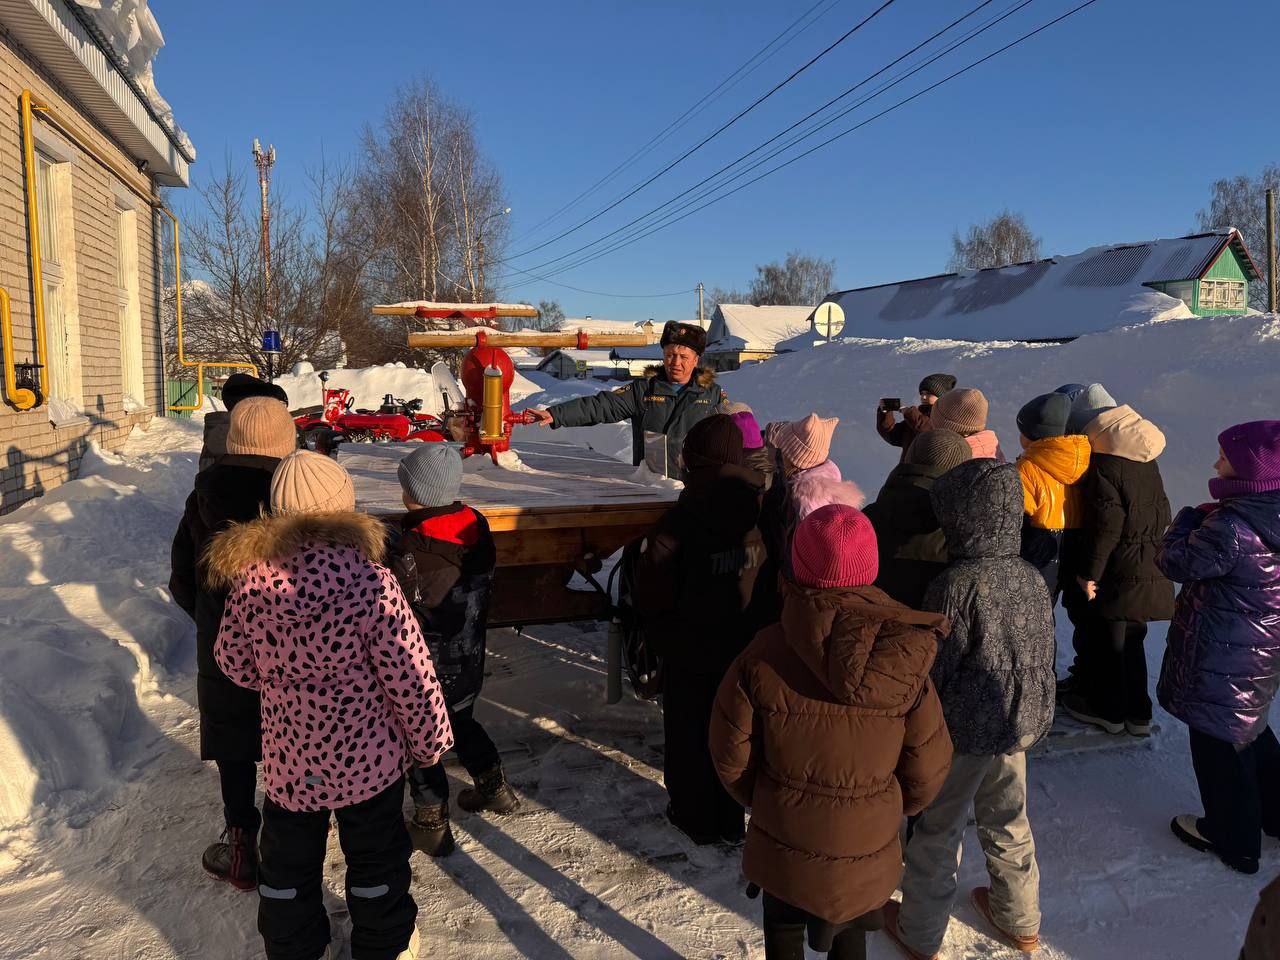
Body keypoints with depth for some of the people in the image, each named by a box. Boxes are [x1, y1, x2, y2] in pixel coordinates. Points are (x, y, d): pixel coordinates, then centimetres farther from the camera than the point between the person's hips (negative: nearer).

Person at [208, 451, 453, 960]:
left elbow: (233, 661, 2)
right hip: (367, 752, -3)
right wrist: (431, 740, -3)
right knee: (375, 856, 21)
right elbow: (410, 675, -20)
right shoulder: (370, 581, -26)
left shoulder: (249, 580, -13)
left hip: (287, 753, 3)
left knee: (288, 858, 25)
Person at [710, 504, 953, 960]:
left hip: (783, 842, -1)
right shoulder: (905, 658, -19)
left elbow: (730, 751, -11)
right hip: (865, 848, 1)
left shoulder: (764, 654, -22)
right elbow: (926, 769, -9)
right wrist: (889, 809, 12)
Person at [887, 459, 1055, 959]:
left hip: (961, 731, -6)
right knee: (1008, 823, 24)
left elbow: (935, 668, -19)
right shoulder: (1032, 579, -4)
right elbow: (1043, 658, 7)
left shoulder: (956, 584, -25)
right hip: (1017, 728, 6)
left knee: (937, 831, 12)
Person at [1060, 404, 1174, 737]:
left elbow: (1106, 526, -20)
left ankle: (1109, 710, 20)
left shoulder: (1105, 468, -17)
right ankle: (1138, 713, 26)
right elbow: (1162, 513, 15)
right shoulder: (1148, 464, 8)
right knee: (1132, 639, 17)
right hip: (1151, 569, 8)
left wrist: (1090, 572, -15)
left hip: (1120, 572, -8)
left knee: (1111, 641, 7)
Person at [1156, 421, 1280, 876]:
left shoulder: (1231, 526, -30)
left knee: (1218, 740, 9)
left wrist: (1188, 519, -3)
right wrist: (1206, 521, 1)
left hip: (1222, 656, -9)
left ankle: (1232, 838, 25)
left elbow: (1178, 563, -18)